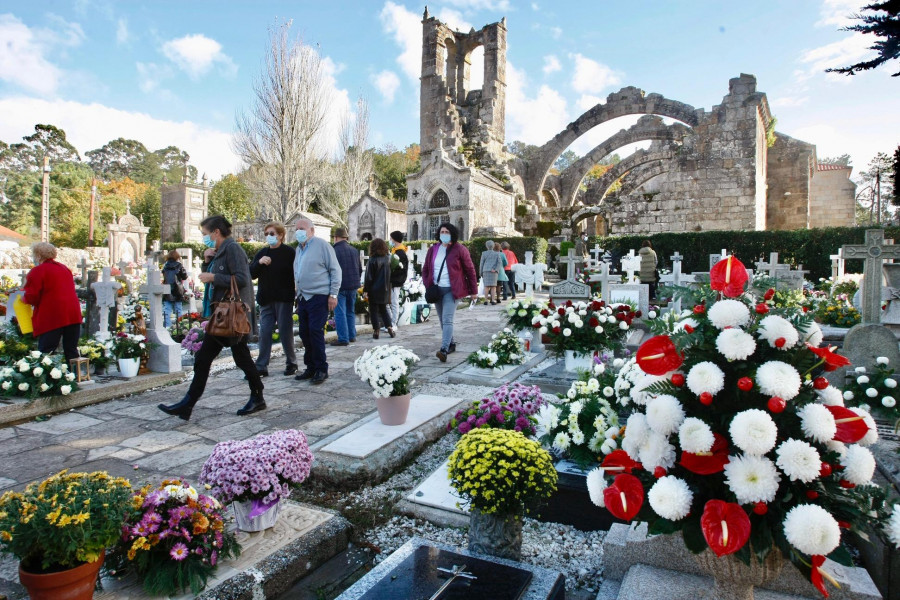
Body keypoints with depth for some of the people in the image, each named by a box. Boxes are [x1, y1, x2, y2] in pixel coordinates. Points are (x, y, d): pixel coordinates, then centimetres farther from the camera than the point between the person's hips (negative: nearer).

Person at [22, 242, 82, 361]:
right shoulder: (64, 268, 18)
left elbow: (31, 297, -10)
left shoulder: (37, 271, -4)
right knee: (71, 351, 10)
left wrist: (24, 298, 11)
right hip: (73, 315, 7)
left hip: (51, 317, -6)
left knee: (45, 353, -2)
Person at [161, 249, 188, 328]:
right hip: (177, 292, -2)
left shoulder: (165, 266, 5)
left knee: (167, 311, 2)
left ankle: (166, 327, -3)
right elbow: (185, 276, -1)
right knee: (178, 311, 6)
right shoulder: (179, 265, -6)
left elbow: (163, 276, 16)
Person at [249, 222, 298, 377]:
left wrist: (293, 296, -15)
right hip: (266, 300, 5)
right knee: (264, 332, 4)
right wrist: (259, 263, -13)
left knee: (286, 332, 2)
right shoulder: (262, 253, 12)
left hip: (284, 300, -5)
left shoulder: (289, 252, -5)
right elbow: (251, 274, 7)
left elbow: (295, 273, -8)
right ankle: (261, 367, 8)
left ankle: (291, 363, 17)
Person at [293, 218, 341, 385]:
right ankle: (311, 368, 21)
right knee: (305, 333, 9)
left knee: (315, 332, -10)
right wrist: (298, 295, 20)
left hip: (318, 297, -8)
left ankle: (321, 369, 1)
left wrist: (333, 294, -12)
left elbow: (335, 270, -8)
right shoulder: (299, 249, 17)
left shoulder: (322, 245, -6)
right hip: (303, 297, 8)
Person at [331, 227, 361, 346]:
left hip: (340, 287, -6)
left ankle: (343, 338, -4)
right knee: (350, 312, 17)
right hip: (353, 286, 7)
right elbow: (360, 269, 15)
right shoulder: (354, 250, 9)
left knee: (340, 313, -2)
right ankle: (352, 336, 22)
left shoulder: (334, 251, -12)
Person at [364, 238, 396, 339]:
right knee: (383, 309, 18)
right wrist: (387, 287, 14)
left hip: (374, 290, -5)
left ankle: (376, 331, 5)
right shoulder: (388, 259, 1)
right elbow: (389, 275, 7)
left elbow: (369, 277, -13)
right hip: (385, 289, 5)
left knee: (373, 310, 4)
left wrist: (366, 290, -7)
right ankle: (390, 327, 8)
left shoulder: (372, 260, -14)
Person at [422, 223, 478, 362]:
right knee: (443, 320, 13)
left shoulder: (460, 250, -4)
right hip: (436, 290, 6)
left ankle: (444, 350, -26)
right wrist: (427, 285, 2)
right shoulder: (433, 250, 10)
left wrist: (473, 291, -2)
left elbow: (470, 270, -2)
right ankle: (451, 344, 29)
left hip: (451, 290, -6)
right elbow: (425, 269, 17)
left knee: (447, 320, -17)